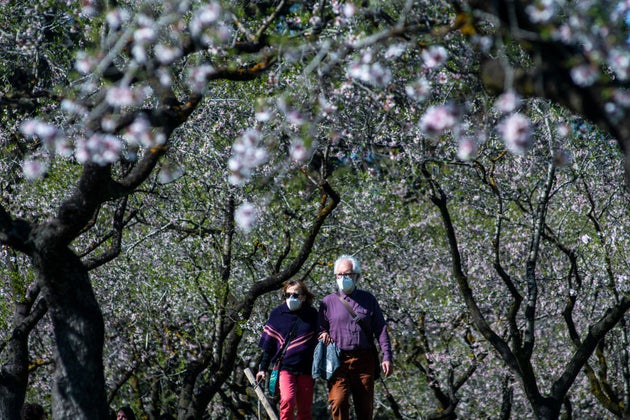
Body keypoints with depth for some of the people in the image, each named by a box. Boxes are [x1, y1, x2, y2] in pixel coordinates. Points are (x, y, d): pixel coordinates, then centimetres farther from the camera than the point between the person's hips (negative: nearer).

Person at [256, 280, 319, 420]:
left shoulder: (312, 315, 5)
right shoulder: (277, 314, 4)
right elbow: (268, 344, 7)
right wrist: (263, 368, 6)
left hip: (306, 369, 2)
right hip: (284, 366, -2)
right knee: (287, 400, -24)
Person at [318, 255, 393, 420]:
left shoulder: (368, 299, 12)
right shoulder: (328, 301, 11)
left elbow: (381, 329, 9)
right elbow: (321, 329, 14)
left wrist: (387, 356, 0)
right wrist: (324, 335, -10)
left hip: (364, 361, 1)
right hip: (338, 361, -1)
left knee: (365, 406, 4)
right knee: (338, 403, -16)